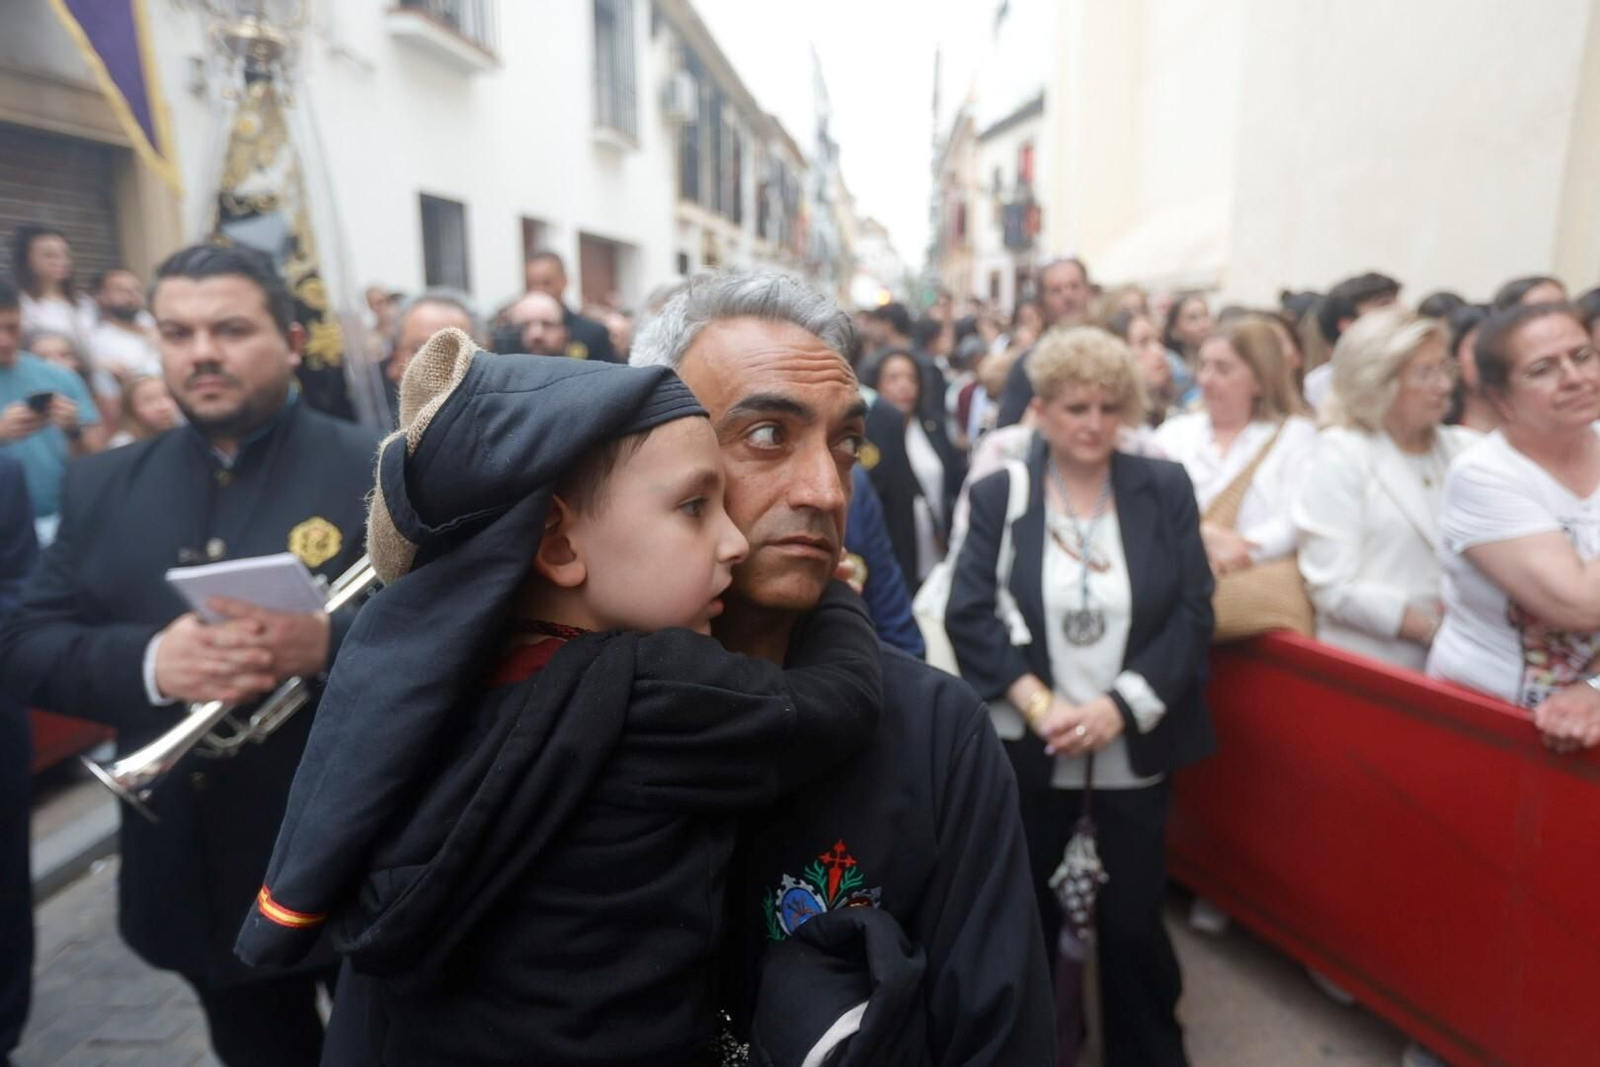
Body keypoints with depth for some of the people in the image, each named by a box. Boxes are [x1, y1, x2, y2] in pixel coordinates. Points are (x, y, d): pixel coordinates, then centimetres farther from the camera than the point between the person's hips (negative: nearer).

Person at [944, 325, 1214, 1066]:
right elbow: (968, 614, -10)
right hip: (1029, 750, 0)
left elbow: (1194, 611, -5)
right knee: (1024, 919, 15)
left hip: (1134, 749, 0)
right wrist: (1040, 703, -18)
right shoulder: (998, 494, -3)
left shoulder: (1166, 489, 0)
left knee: (1133, 921, 12)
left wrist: (1121, 705, -15)